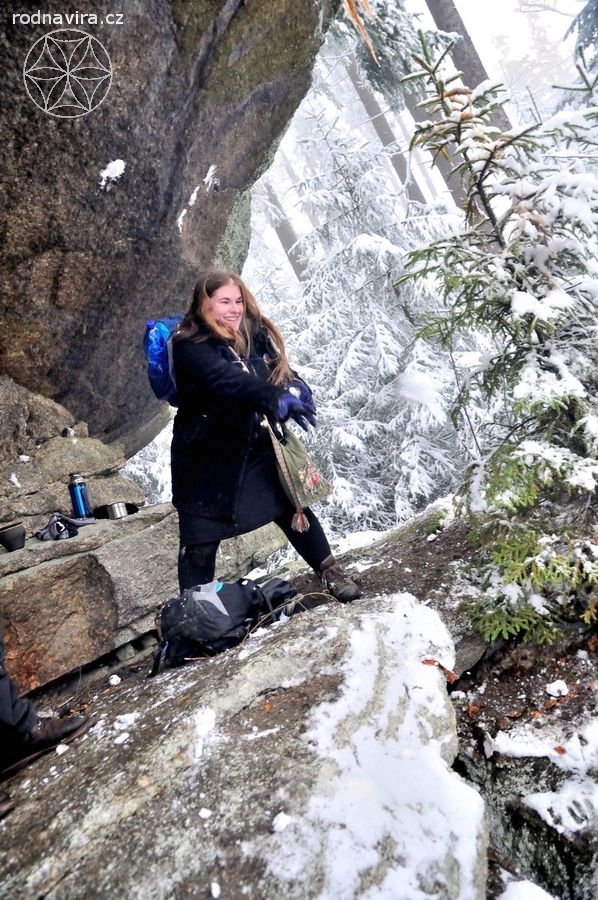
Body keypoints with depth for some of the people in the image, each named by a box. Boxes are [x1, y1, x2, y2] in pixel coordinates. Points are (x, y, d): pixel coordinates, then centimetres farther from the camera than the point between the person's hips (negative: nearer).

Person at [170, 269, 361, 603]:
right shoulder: (190, 347, -18)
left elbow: (280, 368, 1)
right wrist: (276, 399, -51)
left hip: (257, 449, 5)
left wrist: (296, 387, -23)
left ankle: (330, 571, 36)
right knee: (200, 543, 5)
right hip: (207, 459, -5)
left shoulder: (254, 333, 1)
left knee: (293, 509, 16)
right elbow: (226, 380, -36)